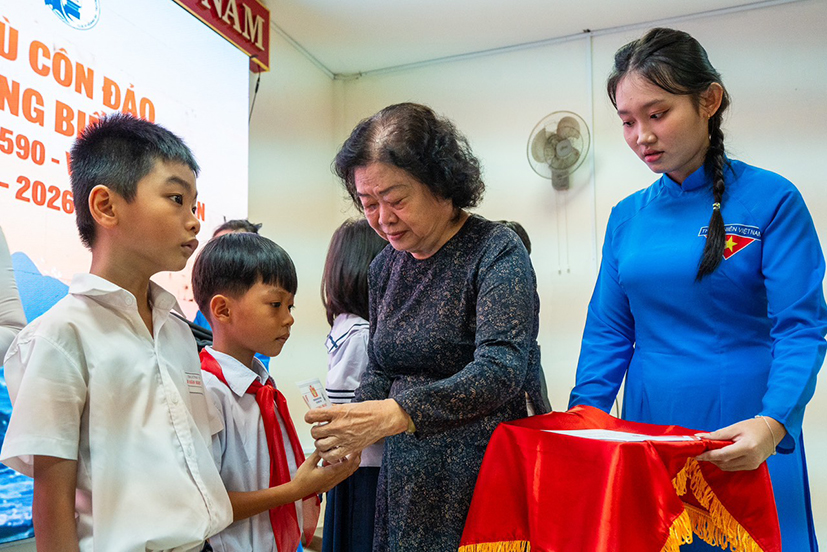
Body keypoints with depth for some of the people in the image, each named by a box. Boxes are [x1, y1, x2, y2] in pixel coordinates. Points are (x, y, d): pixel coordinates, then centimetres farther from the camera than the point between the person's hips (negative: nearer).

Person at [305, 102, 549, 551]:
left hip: (479, 472, -6)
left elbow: (500, 370, -27)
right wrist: (348, 432, -6)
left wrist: (395, 414, -38)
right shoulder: (385, 266, 7)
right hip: (404, 475, 6)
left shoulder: (496, 252, -14)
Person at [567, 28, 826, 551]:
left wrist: (772, 423, -27)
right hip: (650, 427, 4)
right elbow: (609, 331, 6)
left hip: (745, 437, -3)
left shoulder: (770, 199, -7)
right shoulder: (627, 217, 5)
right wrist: (584, 416, -7)